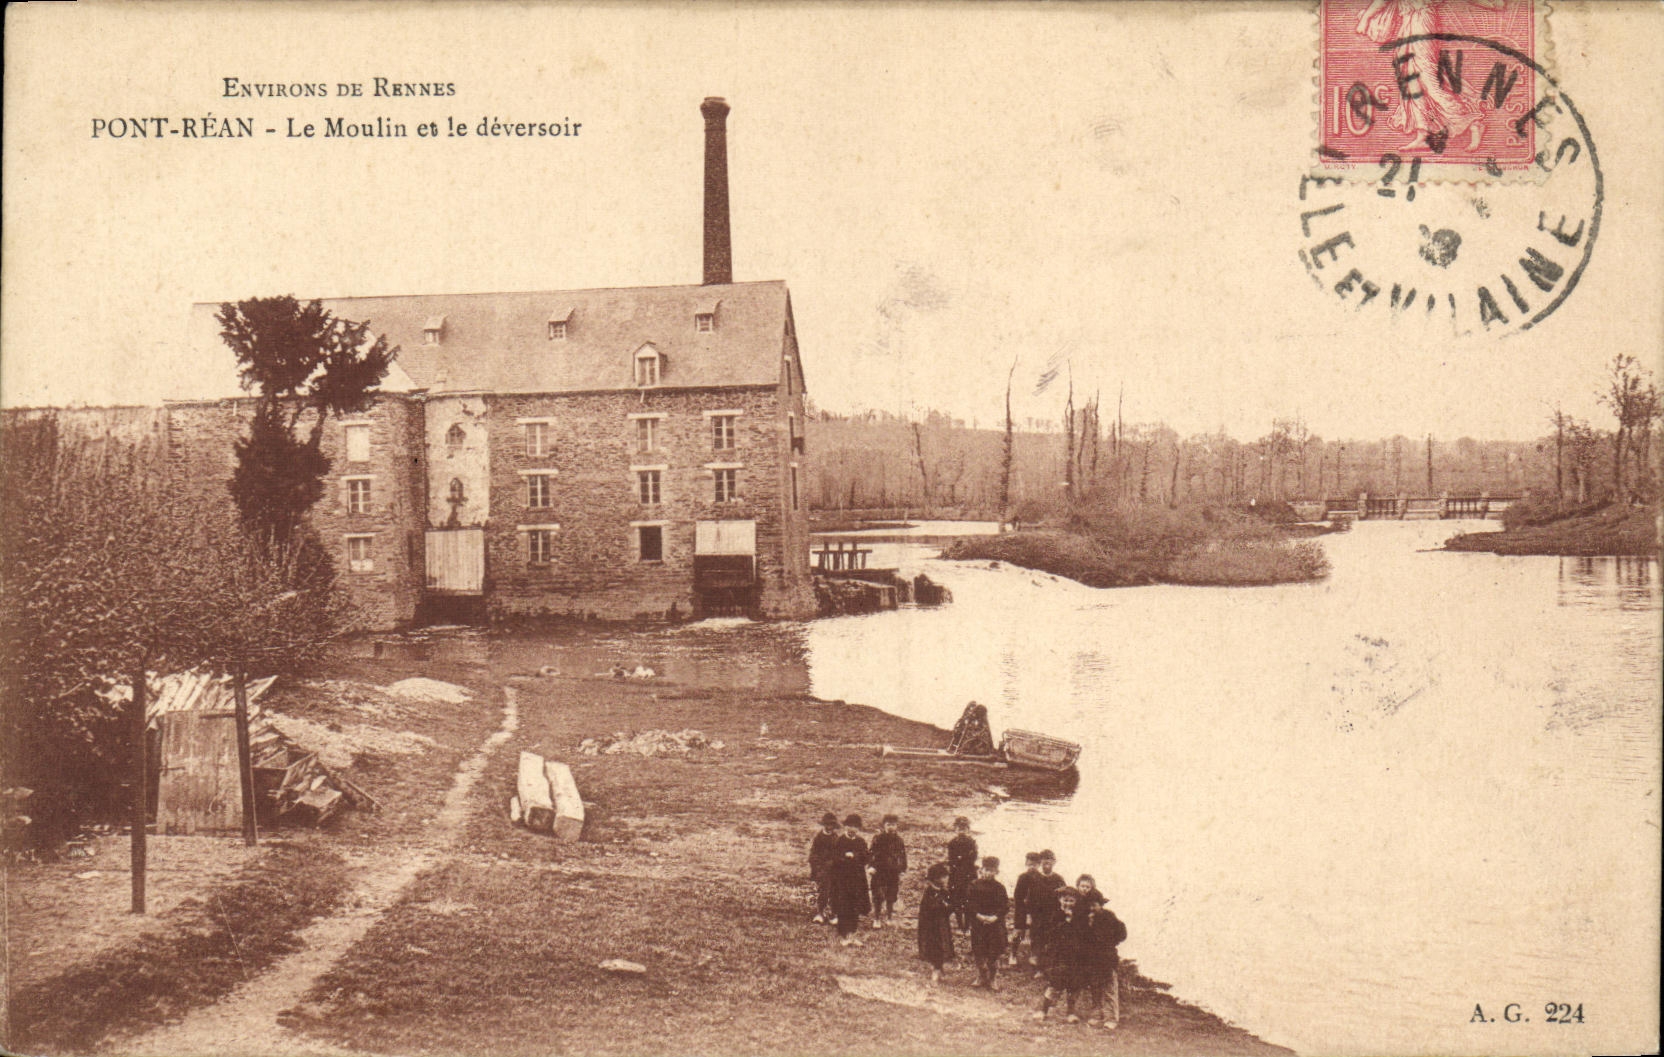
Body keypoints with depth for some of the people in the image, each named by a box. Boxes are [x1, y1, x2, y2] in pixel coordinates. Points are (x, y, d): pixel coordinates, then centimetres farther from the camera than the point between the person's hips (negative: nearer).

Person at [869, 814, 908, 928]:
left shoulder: (899, 840, 4)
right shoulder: (878, 838, -4)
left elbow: (903, 855, 10)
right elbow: (873, 853, -4)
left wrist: (903, 869, 7)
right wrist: (872, 866, -13)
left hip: (894, 872, 3)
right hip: (879, 871, -3)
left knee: (892, 896, 11)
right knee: (878, 896, -3)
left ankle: (890, 917, 25)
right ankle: (876, 919, 4)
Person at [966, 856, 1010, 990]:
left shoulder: (999, 887, 0)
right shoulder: (975, 885, 1)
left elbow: (1005, 906, -1)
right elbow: (969, 902, -1)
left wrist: (995, 916, -15)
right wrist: (978, 915, -15)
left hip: (995, 923, -1)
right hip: (978, 923, 1)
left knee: (994, 954, 2)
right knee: (979, 954, 5)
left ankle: (994, 980, 14)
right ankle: (981, 978, 21)